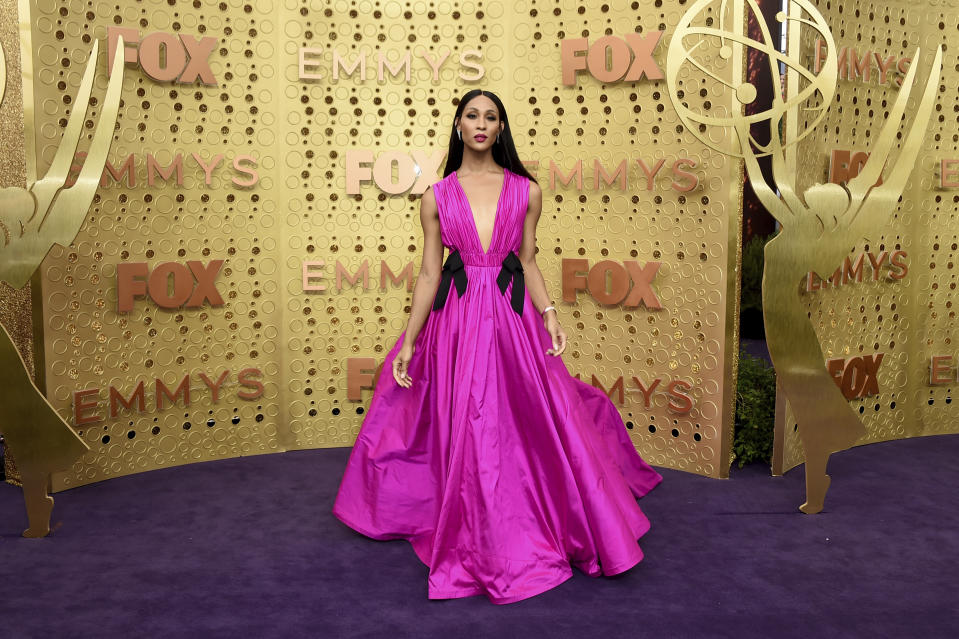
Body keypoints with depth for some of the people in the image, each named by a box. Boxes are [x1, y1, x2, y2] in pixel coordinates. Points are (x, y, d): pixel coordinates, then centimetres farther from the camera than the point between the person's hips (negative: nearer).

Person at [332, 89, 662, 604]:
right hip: (457, 320, 0)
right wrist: (409, 340, 2)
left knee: (535, 419, -1)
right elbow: (429, 274, 6)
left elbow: (528, 261, 10)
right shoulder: (437, 198, 5)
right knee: (466, 430, 3)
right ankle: (481, 545, 22)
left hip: (513, 316, 0)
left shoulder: (525, 191, 6)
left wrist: (549, 314, -4)